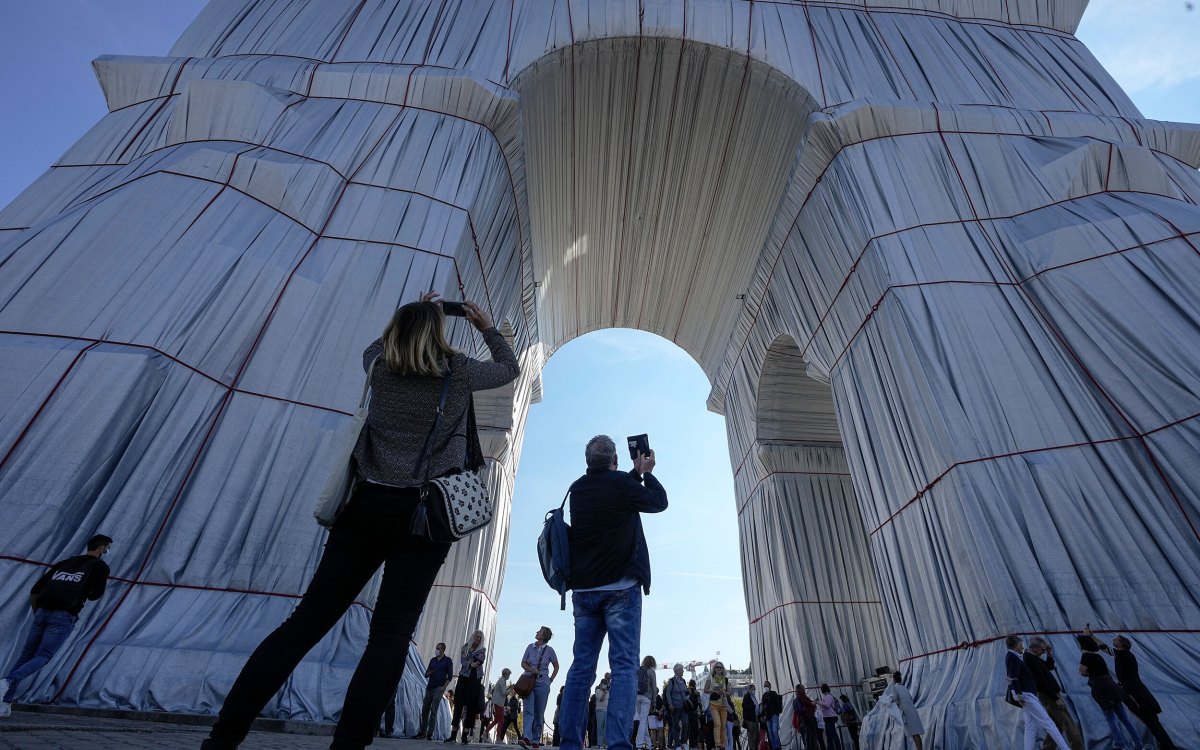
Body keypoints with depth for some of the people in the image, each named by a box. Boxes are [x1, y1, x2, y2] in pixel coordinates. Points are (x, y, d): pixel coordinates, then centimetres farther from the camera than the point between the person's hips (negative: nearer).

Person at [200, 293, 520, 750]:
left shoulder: (380, 369, 8)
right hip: (424, 512, -3)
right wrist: (487, 327, 27)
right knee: (391, 634, -2)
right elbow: (510, 368, 17)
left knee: (307, 620, 9)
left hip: (368, 505, 4)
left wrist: (409, 315, 37)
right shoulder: (458, 372, 0)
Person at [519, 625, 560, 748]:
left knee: (539, 713, 3)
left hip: (542, 684, -1)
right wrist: (531, 669, -10)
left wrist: (551, 679, 3)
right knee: (528, 710, -13)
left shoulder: (549, 650, -1)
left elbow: (556, 666, 11)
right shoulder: (530, 647, 4)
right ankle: (527, 738, -20)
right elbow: (523, 663, 9)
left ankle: (536, 740, 11)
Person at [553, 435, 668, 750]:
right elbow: (659, 502, 5)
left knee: (582, 666, 10)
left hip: (583, 590, 6)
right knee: (624, 665, -2)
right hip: (621, 588, -6)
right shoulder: (620, 483, -11)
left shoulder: (577, 489, 8)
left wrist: (636, 473, 27)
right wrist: (646, 472, 20)